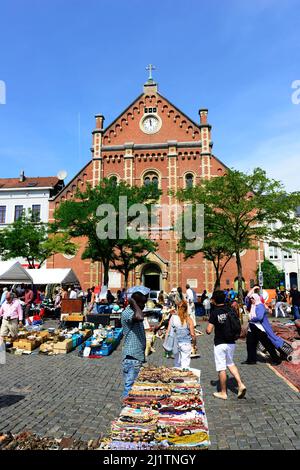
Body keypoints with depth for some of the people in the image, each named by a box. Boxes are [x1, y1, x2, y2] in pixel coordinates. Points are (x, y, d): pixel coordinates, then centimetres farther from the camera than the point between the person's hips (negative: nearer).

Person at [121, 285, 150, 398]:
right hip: (131, 358, -9)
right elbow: (140, 317, -42)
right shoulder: (127, 313, -19)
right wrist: (133, 302, -26)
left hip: (138, 357, 9)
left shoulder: (135, 312, 12)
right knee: (130, 389, -2)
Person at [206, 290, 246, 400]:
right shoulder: (231, 310, 0)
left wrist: (207, 328, 4)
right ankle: (240, 384, 12)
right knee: (230, 364, 24)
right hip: (231, 342, 6)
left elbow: (209, 331, -16)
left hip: (220, 344, -5)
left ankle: (223, 393, 18)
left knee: (221, 368, 6)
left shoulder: (214, 312, -16)